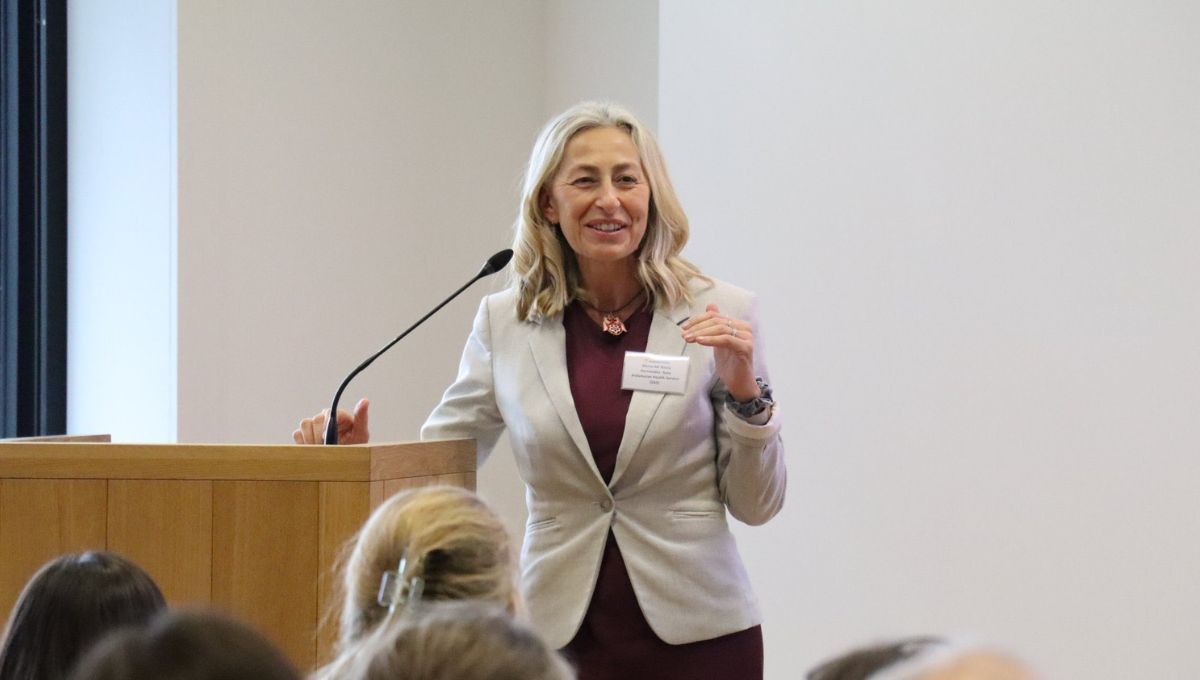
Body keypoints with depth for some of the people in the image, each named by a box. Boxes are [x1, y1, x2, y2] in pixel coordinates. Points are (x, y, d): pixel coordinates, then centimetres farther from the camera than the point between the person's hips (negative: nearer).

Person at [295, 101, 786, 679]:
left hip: (695, 633, -1)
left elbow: (756, 505, 2)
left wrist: (743, 390, -12)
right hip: (560, 632, 1)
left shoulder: (721, 314, -1)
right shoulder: (504, 322, 3)